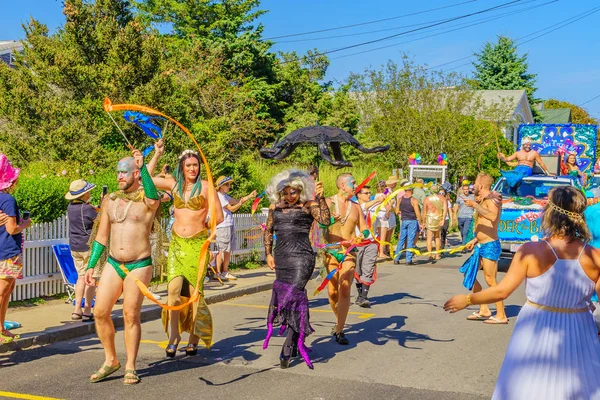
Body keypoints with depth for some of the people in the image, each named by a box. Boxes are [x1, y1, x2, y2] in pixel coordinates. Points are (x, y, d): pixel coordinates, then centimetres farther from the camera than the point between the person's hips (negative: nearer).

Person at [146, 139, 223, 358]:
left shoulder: (205, 186, -3)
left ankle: (194, 339, 14)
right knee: (174, 287, -11)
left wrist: (200, 223, 5)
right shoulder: (174, 184, 9)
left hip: (197, 243, -3)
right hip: (177, 242, 3)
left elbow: (219, 217, -3)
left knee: (194, 291, 1)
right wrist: (157, 154, 11)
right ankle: (174, 335, 1)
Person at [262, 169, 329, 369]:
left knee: (294, 296, -13)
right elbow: (268, 231, 21)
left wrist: (321, 198, -24)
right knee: (282, 297, 7)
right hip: (281, 258, 5)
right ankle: (297, 344, 22)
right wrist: (268, 253, 13)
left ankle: (288, 349, -7)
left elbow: (325, 220, -16)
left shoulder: (308, 206, -1)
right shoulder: (275, 207, 12)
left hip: (301, 257, -5)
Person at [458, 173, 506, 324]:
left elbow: (493, 217, -33)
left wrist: (475, 205, -30)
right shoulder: (483, 200, 17)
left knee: (490, 280, -9)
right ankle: (484, 310, 18)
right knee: (469, 274, 12)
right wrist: (475, 240, 25)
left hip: (490, 246, -10)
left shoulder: (492, 199, -12)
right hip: (481, 245, 10)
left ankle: (501, 316, -2)